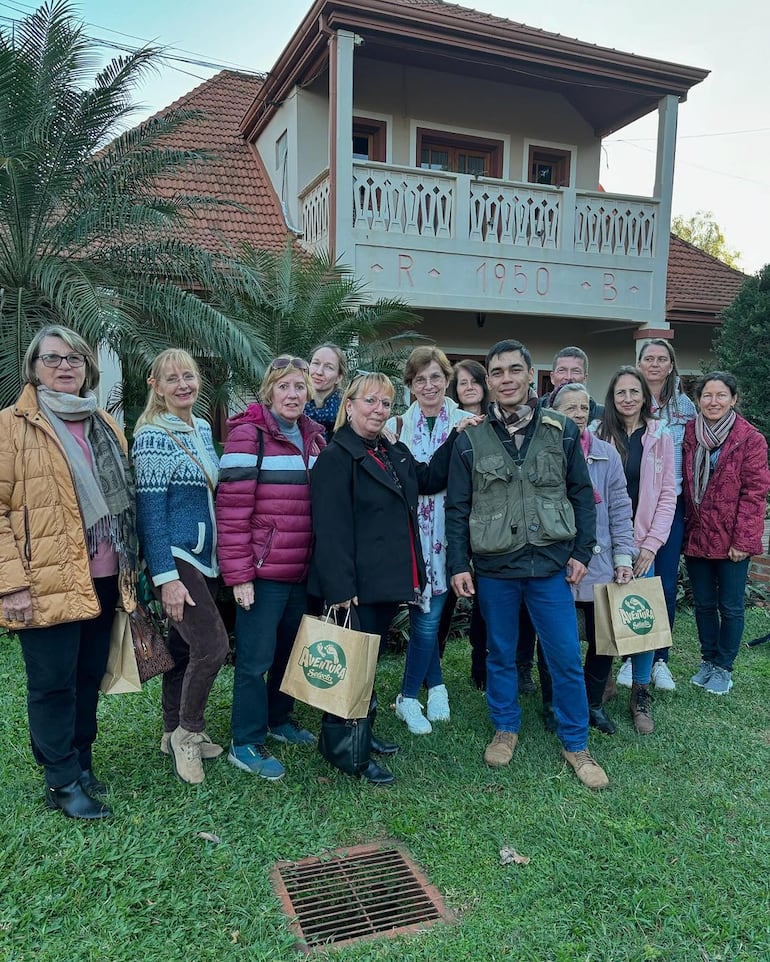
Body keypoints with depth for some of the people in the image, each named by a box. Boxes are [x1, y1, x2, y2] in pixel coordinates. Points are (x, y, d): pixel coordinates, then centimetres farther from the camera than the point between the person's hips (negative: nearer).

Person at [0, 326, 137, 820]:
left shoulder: (105, 426, 13)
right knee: (54, 683, 5)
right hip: (48, 583, -5)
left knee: (90, 677, 15)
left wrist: (130, 567, 14)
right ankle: (63, 781, 20)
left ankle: (82, 763, 32)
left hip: (103, 579, 6)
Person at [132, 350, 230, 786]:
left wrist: (220, 557, 17)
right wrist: (166, 577, -19)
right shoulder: (153, 437, -13)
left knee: (185, 647, 14)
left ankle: (175, 735, 28)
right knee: (213, 644, -13)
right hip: (176, 558, -7)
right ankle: (188, 731, 9)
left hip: (205, 557, 8)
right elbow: (150, 511, -16)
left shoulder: (203, 428, 10)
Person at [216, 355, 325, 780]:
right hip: (263, 571, -7)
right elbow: (232, 510, -15)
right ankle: (245, 744, 19)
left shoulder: (314, 436, 10)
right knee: (256, 658, 3)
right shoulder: (248, 435, -11)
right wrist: (239, 575, -16)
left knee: (291, 650, 19)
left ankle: (279, 719, 39)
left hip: (302, 570, 7)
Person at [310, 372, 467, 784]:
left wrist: (456, 438, 15)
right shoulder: (336, 457, -13)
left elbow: (430, 479, 25)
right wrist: (340, 588, -24)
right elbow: (331, 529, -19)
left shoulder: (395, 453, 13)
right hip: (358, 586, -8)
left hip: (390, 580, 8)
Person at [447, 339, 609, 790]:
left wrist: (581, 552, 1)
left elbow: (582, 494, 6)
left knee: (567, 658, 5)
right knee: (501, 654, 14)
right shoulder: (471, 440, -1)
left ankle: (576, 744, 23)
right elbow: (458, 508, 3)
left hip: (551, 565, 0)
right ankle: (506, 728, 35)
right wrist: (459, 564, -1)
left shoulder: (563, 431, 1)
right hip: (494, 567, 0)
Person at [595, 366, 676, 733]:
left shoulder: (661, 437, 4)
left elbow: (668, 494, 3)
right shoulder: (599, 435, 2)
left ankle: (640, 695, 15)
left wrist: (651, 544, -5)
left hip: (643, 544, 1)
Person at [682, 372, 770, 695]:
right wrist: (684, 528, 1)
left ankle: (723, 667, 23)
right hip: (696, 536, 3)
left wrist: (742, 540, -14)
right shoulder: (688, 435, 3)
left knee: (730, 606, 6)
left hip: (732, 540, -3)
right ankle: (708, 660, 31)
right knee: (703, 604, 14)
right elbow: (684, 487, 6)